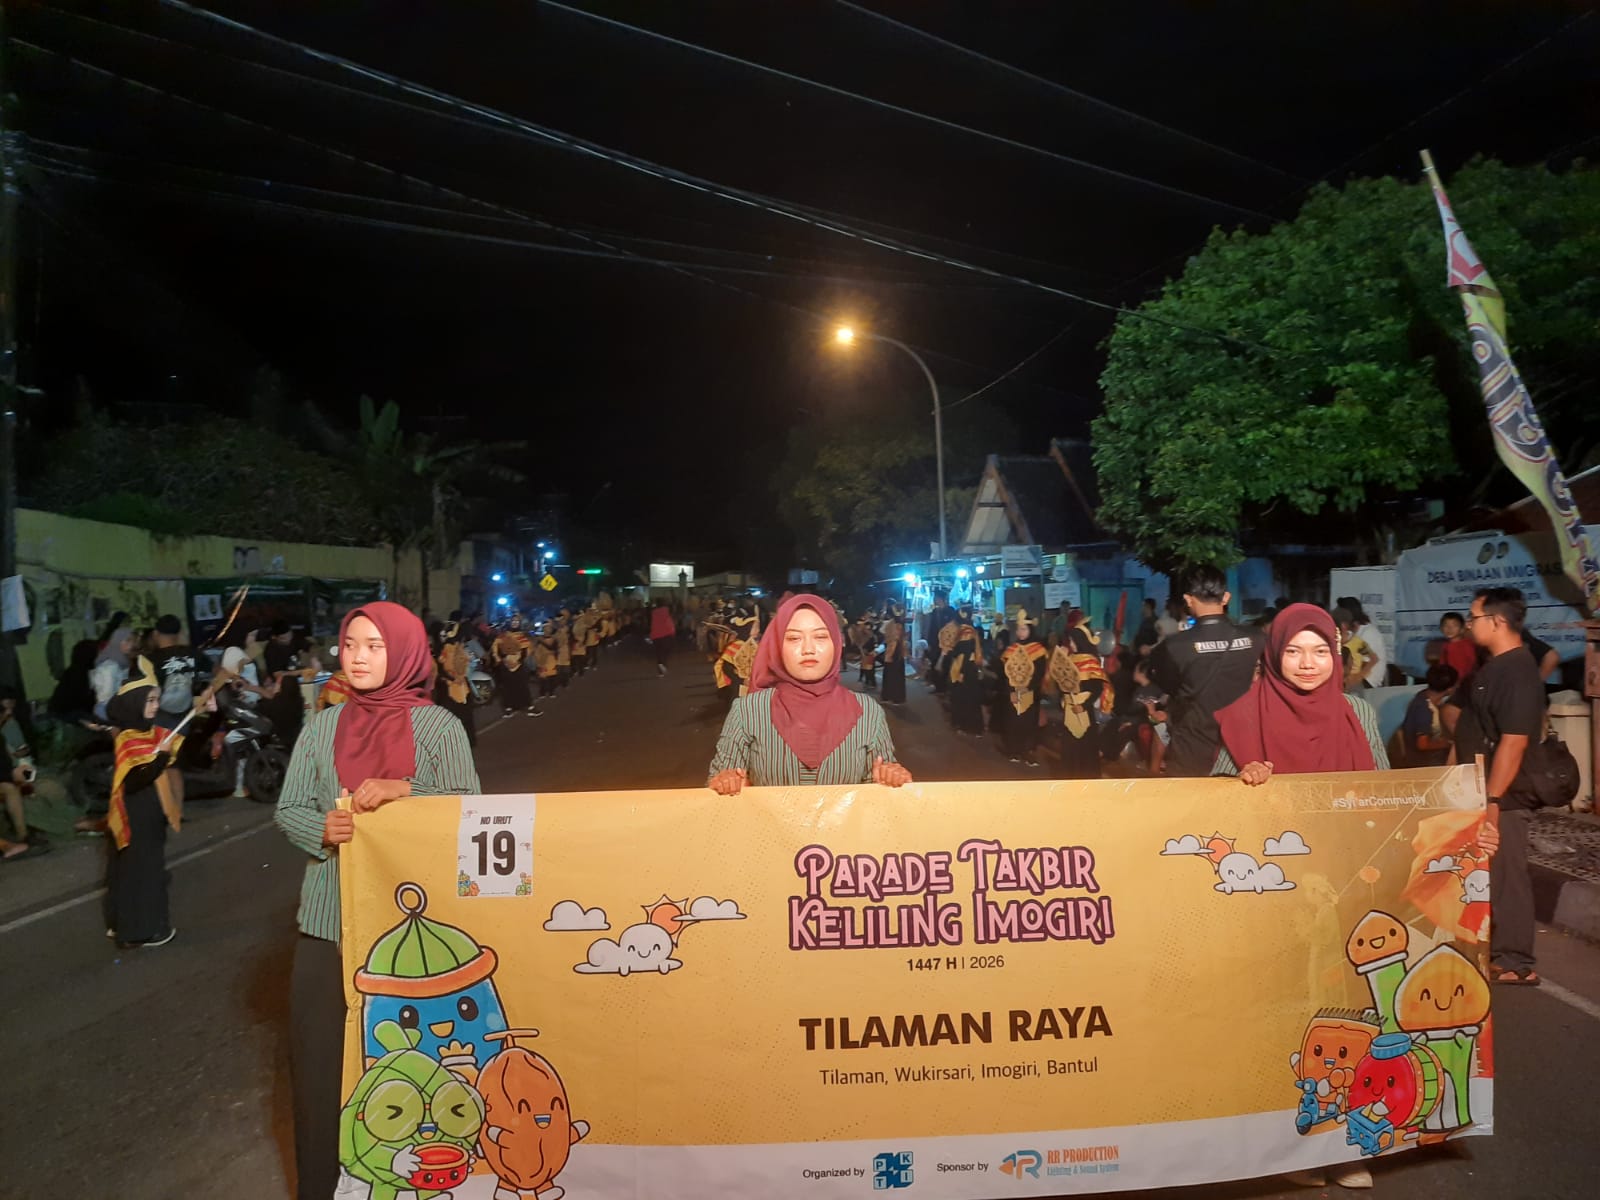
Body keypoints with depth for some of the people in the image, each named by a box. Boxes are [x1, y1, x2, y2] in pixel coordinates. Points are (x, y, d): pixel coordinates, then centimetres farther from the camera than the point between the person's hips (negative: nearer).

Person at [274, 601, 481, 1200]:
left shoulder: (438, 726, -2)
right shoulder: (322, 727, 7)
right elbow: (288, 809, 7)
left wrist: (405, 791, -24)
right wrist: (323, 828, -13)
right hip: (331, 915, 3)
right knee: (320, 1054, 5)